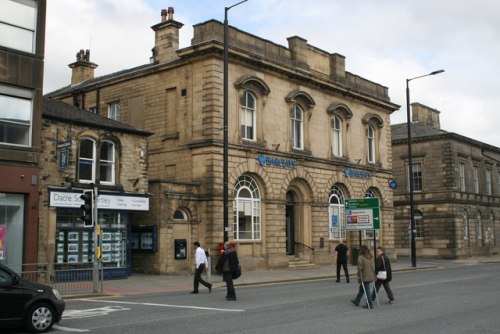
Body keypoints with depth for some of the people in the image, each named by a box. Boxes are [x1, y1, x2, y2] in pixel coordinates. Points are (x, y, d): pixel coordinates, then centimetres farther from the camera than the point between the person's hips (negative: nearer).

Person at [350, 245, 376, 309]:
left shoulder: (361, 257, -14)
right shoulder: (371, 257, 8)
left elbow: (360, 268, -15)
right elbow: (374, 267, 14)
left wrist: (359, 277, -8)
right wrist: (373, 275, 22)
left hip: (365, 277, -8)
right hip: (371, 276, 8)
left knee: (367, 290, 0)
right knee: (361, 289, 20)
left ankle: (370, 305, 3)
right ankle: (357, 301, 32)